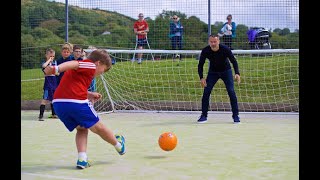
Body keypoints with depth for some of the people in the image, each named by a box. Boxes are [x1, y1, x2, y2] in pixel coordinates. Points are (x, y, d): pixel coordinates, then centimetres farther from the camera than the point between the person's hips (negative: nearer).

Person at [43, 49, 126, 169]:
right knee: (99, 127, 15)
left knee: (82, 129, 25)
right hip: (77, 102, -8)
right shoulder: (90, 65, 3)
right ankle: (119, 144, 36)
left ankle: (82, 159, 9)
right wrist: (57, 69, -32)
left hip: (58, 103, 8)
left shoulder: (82, 69, 29)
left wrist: (89, 95, 26)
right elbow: (73, 64, -16)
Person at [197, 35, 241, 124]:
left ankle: (235, 115, -1)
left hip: (226, 71, -1)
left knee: (231, 92, -13)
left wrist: (237, 73, -35)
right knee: (206, 92, -10)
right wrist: (201, 77, -28)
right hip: (213, 72, 1)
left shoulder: (225, 49, -27)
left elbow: (234, 61, -20)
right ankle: (204, 115, 3)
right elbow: (200, 65, -14)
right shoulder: (205, 51, -23)